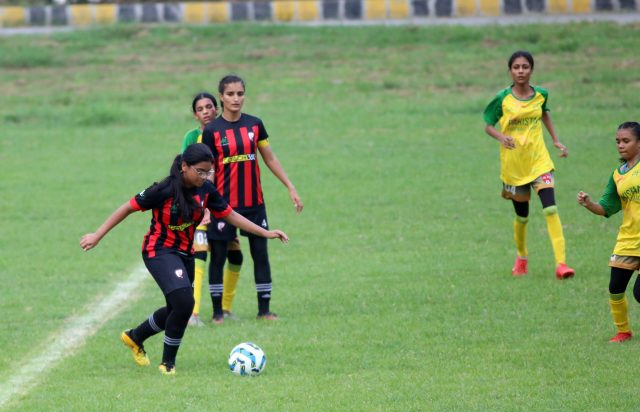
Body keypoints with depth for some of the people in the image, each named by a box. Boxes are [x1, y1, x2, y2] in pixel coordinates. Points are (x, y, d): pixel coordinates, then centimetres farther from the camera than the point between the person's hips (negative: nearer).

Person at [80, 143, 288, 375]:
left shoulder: (205, 190, -5)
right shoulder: (165, 191, -22)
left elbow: (230, 215, 6)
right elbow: (128, 208, -14)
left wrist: (265, 233, 2)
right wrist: (97, 236, -12)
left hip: (185, 255, 7)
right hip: (159, 252, -7)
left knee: (176, 311, 17)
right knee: (184, 303, -23)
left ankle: (135, 337, 44)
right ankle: (168, 362, -5)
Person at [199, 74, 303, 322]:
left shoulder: (254, 124, 4)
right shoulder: (212, 131, -6)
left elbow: (270, 159, 11)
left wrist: (290, 187, 8)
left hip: (254, 202, 3)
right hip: (223, 203, -3)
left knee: (261, 254, 3)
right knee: (218, 257, 3)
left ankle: (264, 310, 11)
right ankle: (217, 311, 13)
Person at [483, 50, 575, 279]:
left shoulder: (540, 95, 1)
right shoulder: (503, 99, -8)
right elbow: (488, 126, -1)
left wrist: (556, 141, 19)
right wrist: (501, 137, -21)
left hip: (539, 159, 1)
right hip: (513, 163, -1)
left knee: (550, 209, -16)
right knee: (521, 215, 10)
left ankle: (561, 263, -21)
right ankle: (521, 258, 37)